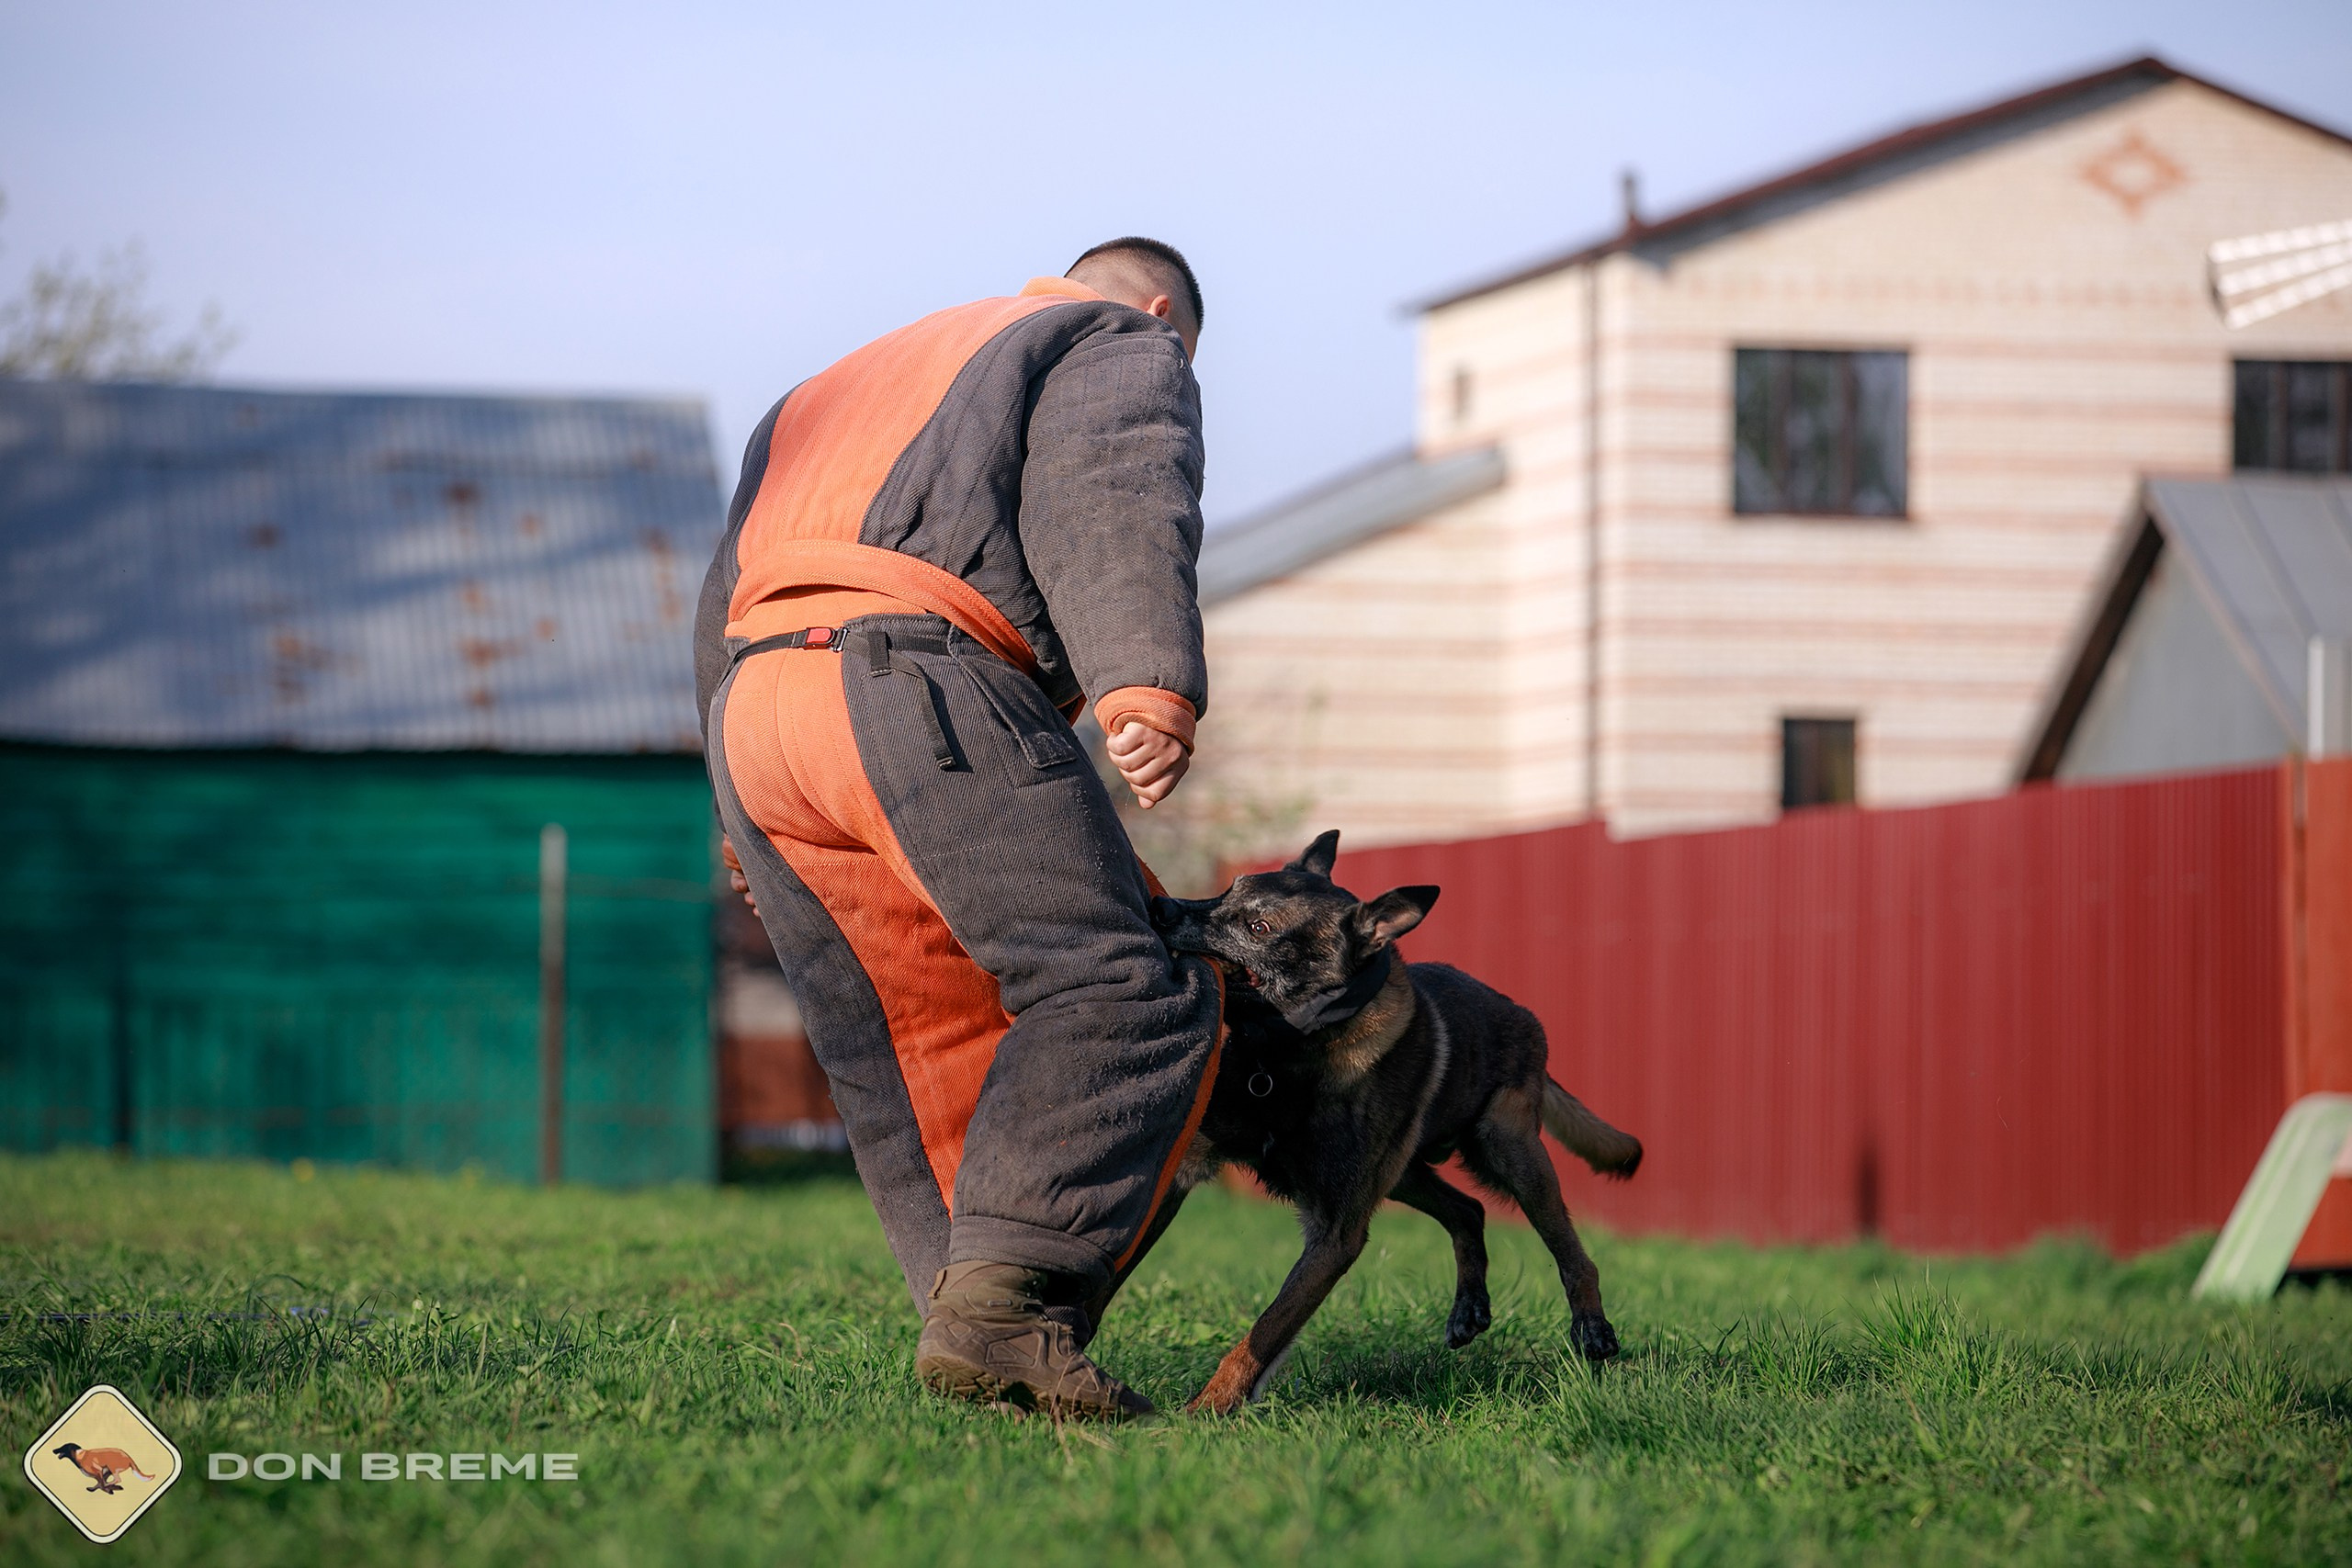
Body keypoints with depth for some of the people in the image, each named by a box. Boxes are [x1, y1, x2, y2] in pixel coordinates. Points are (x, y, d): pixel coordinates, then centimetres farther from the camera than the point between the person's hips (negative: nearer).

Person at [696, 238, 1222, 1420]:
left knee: (913, 1066, 9)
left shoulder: (858, 380, 40)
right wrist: (1149, 681, -22)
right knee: (1120, 1000, -12)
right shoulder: (1121, 348, 17)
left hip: (750, 715, 8)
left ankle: (996, 1350, -3)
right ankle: (1002, 1303, -28)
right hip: (920, 685, -8)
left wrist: (747, 824, 38)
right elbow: (1112, 497, -6)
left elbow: (732, 588, 36)